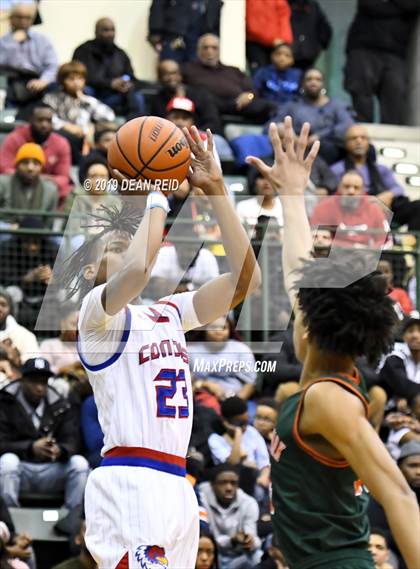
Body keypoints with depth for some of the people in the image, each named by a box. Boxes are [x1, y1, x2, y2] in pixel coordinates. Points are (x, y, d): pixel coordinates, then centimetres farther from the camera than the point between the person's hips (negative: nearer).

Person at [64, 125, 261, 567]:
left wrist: (216, 191, 8)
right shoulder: (97, 312, 0)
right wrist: (156, 197, -8)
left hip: (175, 486, 8)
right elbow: (139, 269, -23)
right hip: (128, 483, -8)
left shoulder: (168, 314, 22)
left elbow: (245, 279, 12)